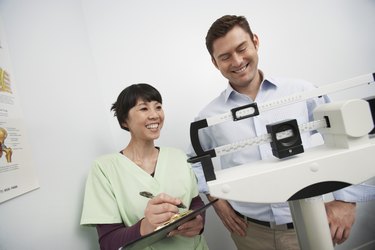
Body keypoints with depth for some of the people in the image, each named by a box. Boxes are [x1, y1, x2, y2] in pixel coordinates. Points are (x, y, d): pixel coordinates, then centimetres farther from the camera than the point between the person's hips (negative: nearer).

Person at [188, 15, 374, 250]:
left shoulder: (301, 91, -5)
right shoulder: (210, 116, -3)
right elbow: (196, 161, 10)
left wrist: (346, 199, -4)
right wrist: (215, 198, -1)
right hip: (251, 231, 1)